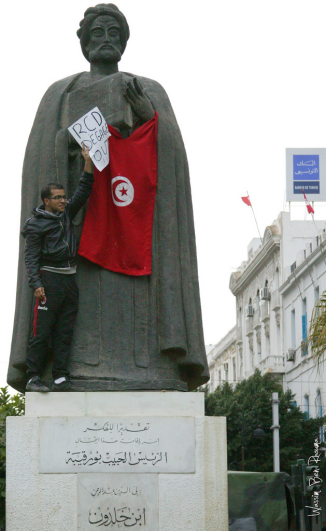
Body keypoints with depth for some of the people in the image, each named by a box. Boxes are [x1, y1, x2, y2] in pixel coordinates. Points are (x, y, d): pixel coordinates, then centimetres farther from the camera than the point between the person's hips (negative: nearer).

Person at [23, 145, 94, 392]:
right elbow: (31, 257, -8)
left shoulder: (66, 214, 16)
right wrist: (36, 284, -18)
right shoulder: (37, 224, -4)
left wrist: (88, 162, 12)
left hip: (70, 279, 7)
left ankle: (61, 378, 4)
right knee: (42, 331, -9)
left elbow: (83, 193, 20)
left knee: (65, 332, 3)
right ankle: (33, 377, -6)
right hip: (50, 278, -7)